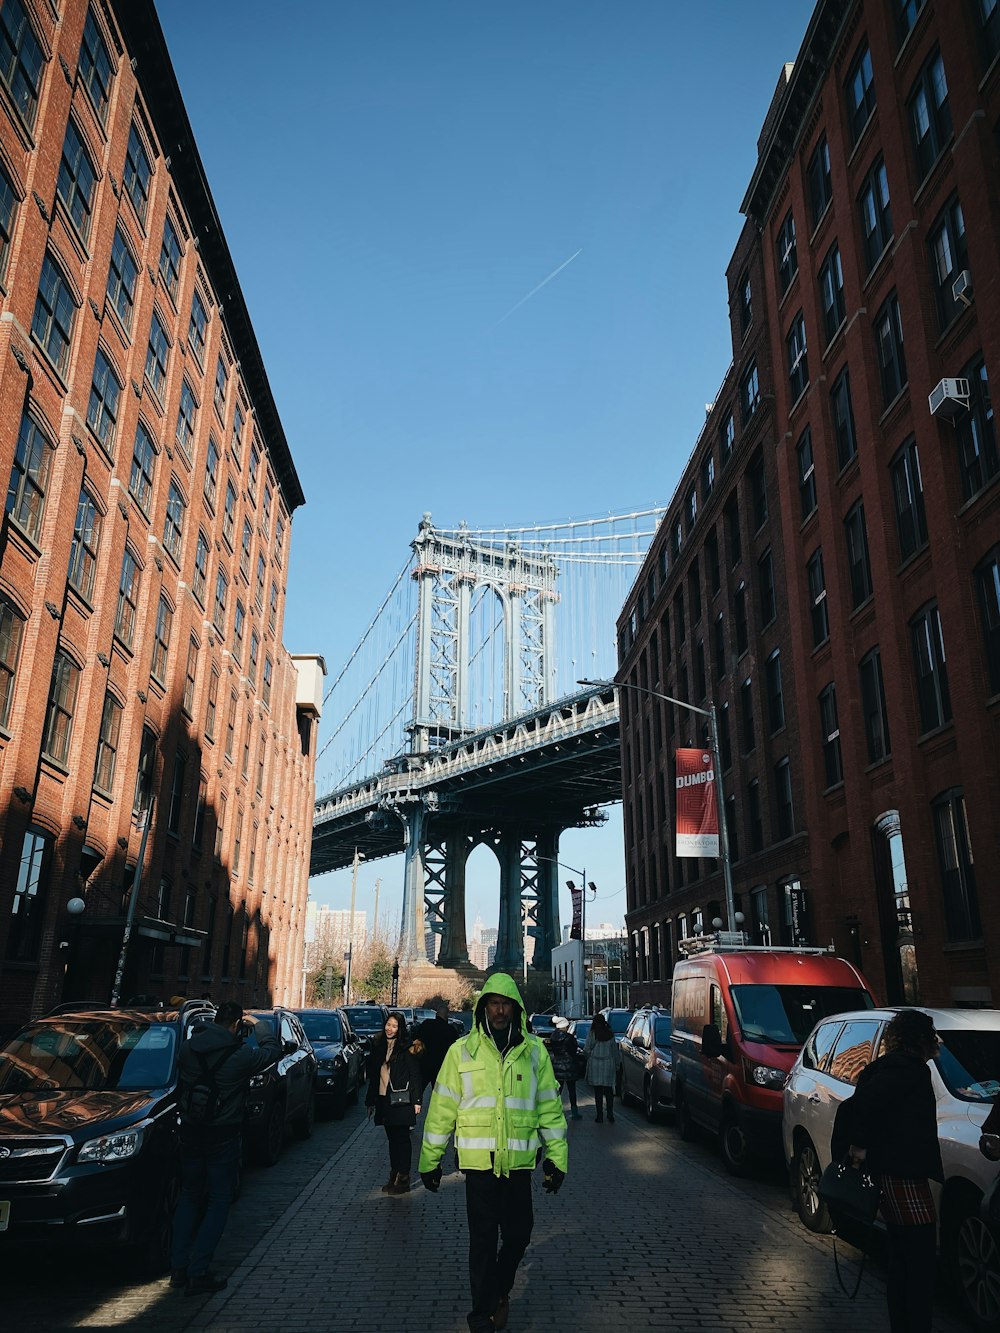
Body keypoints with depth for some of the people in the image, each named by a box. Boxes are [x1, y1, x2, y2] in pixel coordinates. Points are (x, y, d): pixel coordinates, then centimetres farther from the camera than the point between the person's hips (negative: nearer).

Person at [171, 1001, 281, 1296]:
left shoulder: (189, 1047, -5)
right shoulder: (240, 1055, -17)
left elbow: (180, 1086, 11)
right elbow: (273, 1050, 0)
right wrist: (259, 1024, 12)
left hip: (190, 1131, 5)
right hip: (222, 1136, -5)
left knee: (189, 1196, 19)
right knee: (219, 1201, 6)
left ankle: (178, 1266, 18)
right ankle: (197, 1273, 3)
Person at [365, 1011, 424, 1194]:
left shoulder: (407, 1048, -8)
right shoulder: (378, 1047, 10)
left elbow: (415, 1074, -9)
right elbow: (373, 1075, 15)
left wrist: (416, 1100, -14)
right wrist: (371, 1101, 16)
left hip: (401, 1101, -6)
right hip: (384, 1100, 6)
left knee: (401, 1138, -1)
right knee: (392, 1139, 13)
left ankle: (403, 1178, 6)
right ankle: (394, 1176, 21)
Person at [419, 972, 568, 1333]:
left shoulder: (534, 1051, 2)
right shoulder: (462, 1050, -2)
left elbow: (549, 1106, 7)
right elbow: (442, 1108, 1)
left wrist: (557, 1157, 4)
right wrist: (430, 1160, 3)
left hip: (519, 1162, 2)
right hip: (478, 1160, -2)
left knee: (518, 1234, 10)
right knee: (483, 1239, 5)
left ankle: (498, 1291, 38)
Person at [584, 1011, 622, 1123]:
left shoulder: (592, 1034, -7)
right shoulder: (610, 1034, 3)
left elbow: (587, 1050, -6)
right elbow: (615, 1051, 7)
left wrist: (587, 1058, 14)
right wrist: (617, 1065, 16)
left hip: (595, 1064, -3)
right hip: (609, 1064, 3)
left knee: (598, 1091, 3)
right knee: (609, 1090, 10)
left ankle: (600, 1115, 3)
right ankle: (610, 1114, 8)